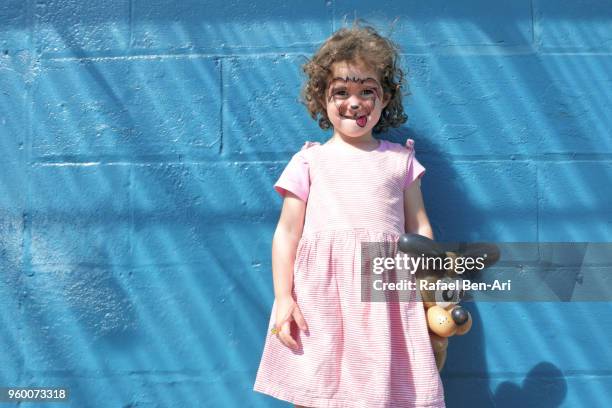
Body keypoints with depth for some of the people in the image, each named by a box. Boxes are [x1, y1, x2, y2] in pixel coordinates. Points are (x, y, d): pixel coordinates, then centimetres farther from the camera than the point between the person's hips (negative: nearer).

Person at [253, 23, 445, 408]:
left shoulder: (400, 159, 11)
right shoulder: (310, 160, 6)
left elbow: (419, 229, 12)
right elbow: (287, 232, 4)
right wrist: (283, 298, -3)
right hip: (320, 294, -1)